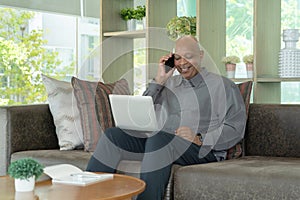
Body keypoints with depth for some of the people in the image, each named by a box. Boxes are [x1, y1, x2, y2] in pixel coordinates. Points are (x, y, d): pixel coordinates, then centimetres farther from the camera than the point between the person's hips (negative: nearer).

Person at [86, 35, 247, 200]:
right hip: (160, 143, 5)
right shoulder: (169, 83, 26)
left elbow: (236, 128, -2)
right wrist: (158, 81, 6)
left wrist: (200, 139, -15)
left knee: (159, 138, -36)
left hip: (203, 149, -5)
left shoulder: (223, 86, 10)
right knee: (112, 135, -16)